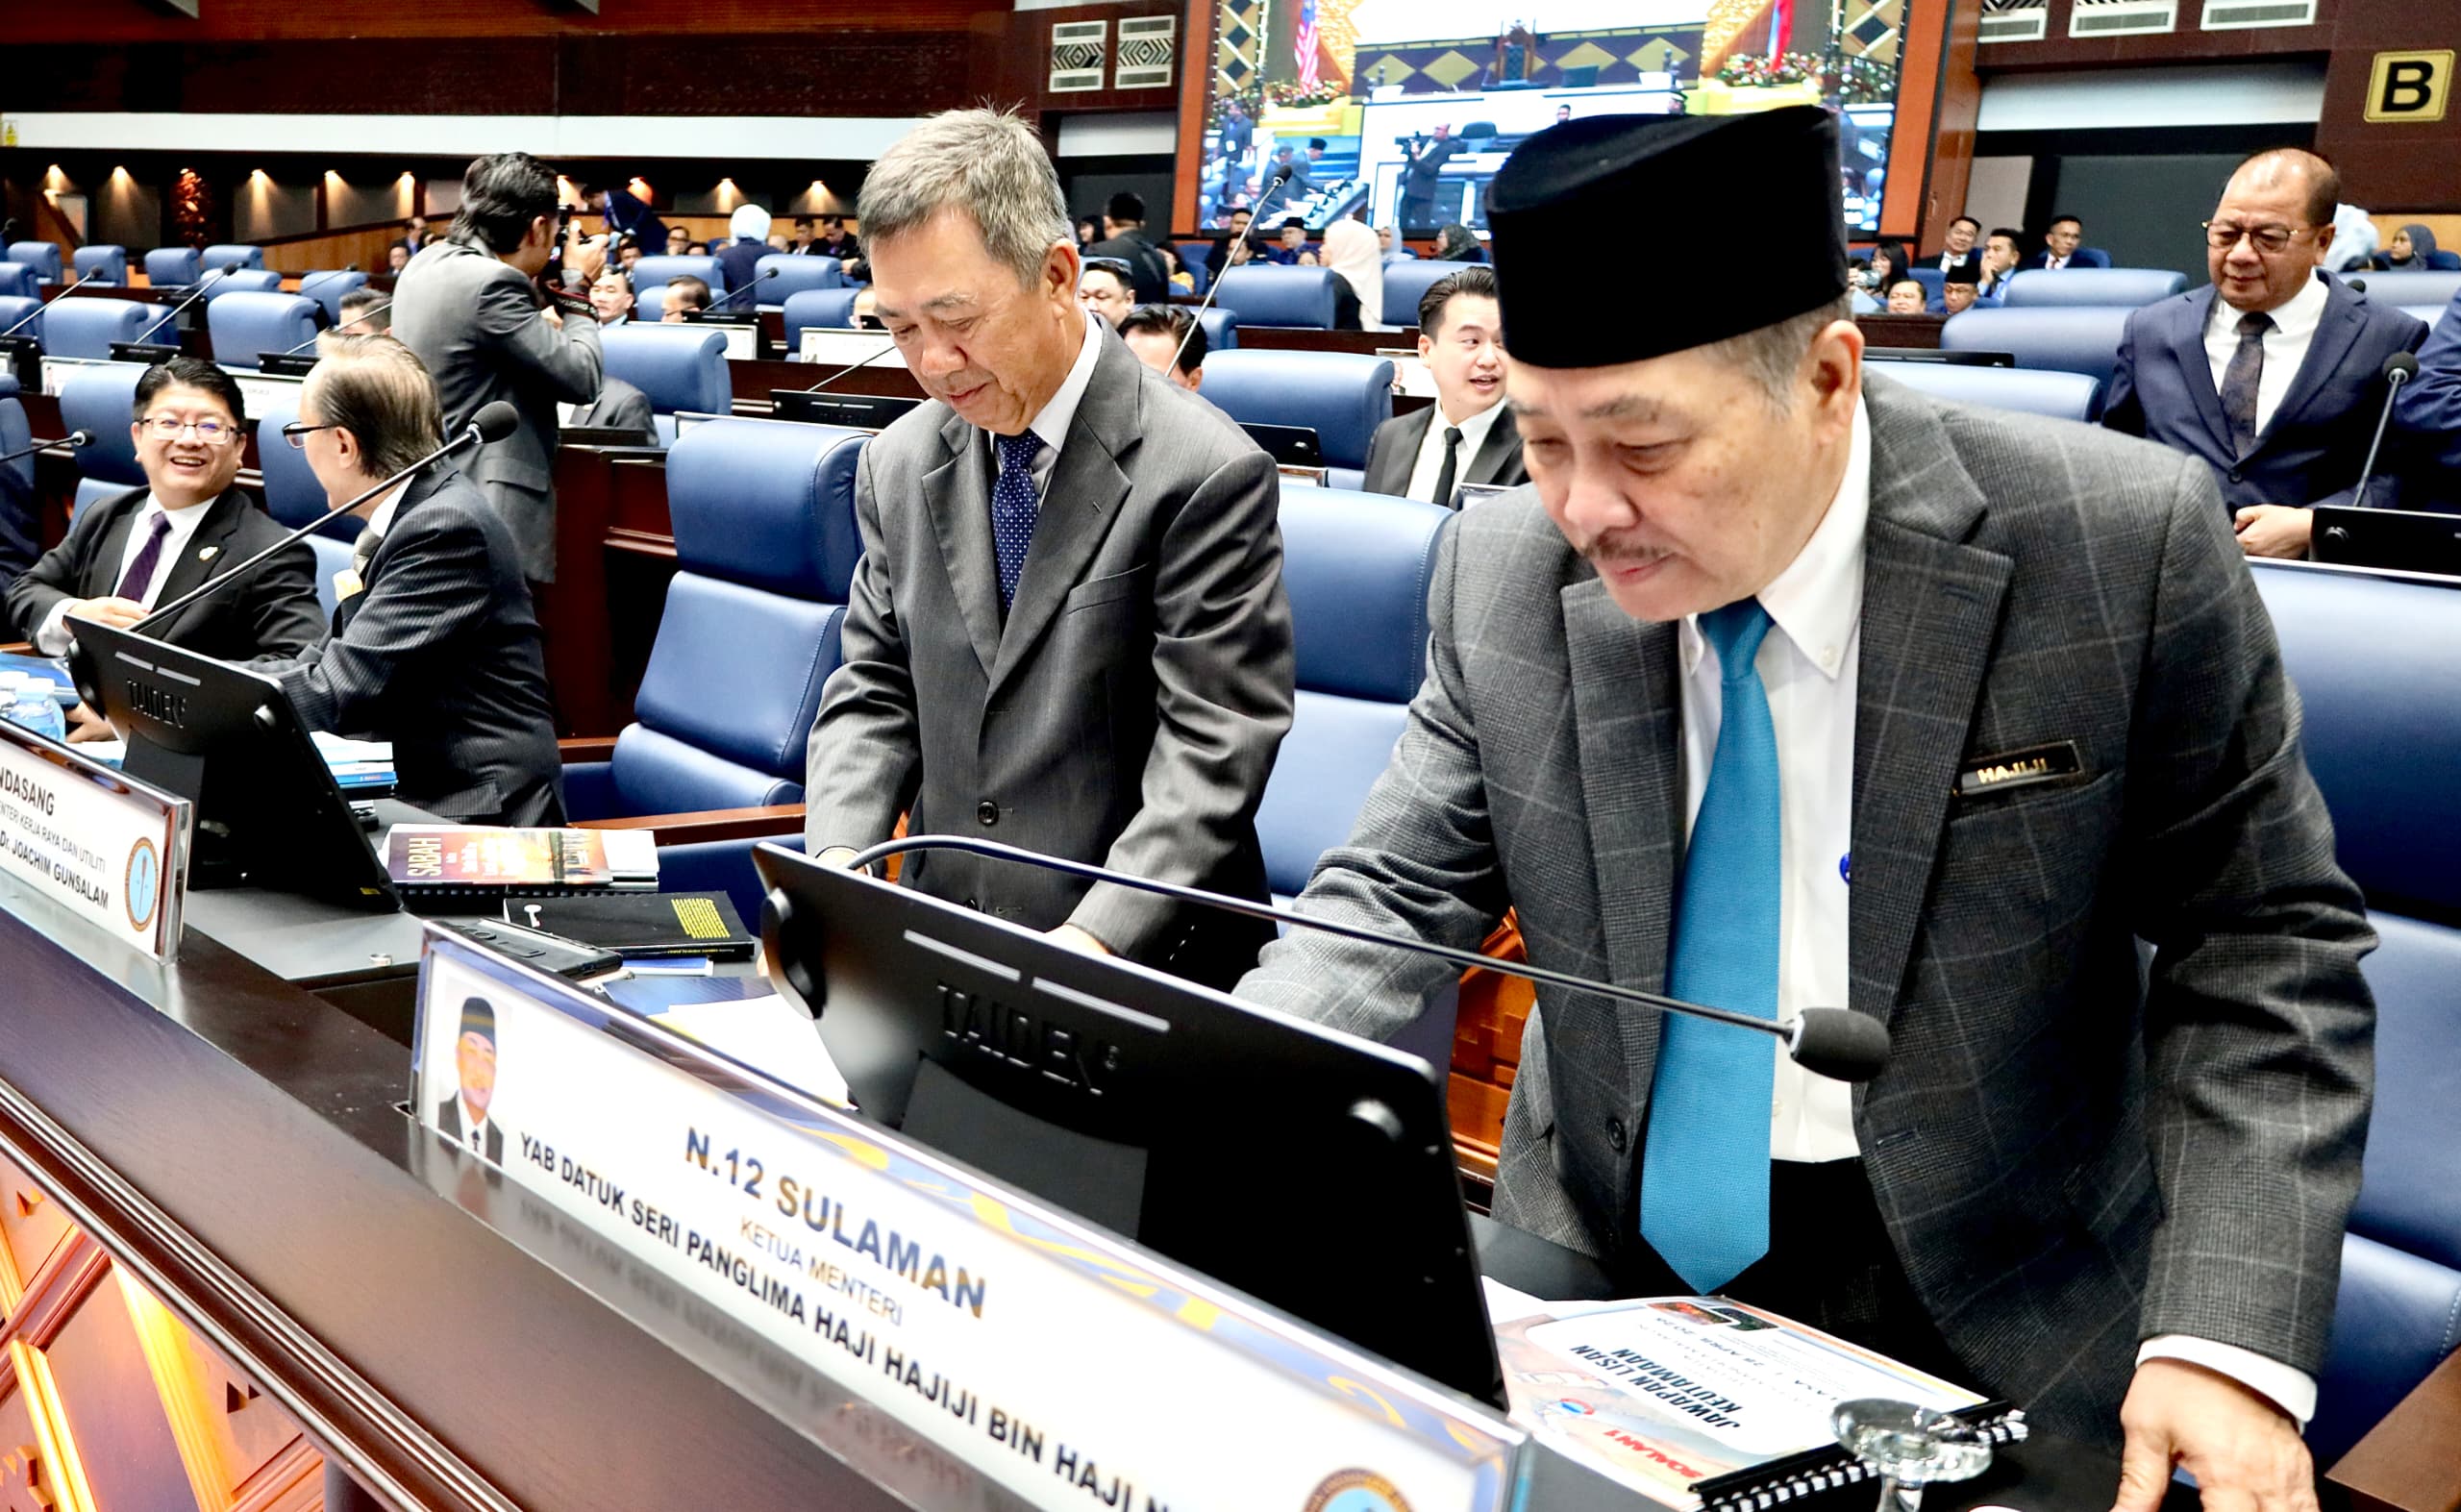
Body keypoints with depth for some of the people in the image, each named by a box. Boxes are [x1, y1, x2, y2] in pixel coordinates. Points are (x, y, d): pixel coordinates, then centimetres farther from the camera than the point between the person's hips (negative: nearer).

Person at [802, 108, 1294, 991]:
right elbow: (873, 691, 13)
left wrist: (1094, 941, -24)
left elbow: (1210, 759, -14)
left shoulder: (1203, 476, -11)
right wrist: (840, 859, -5)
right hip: (940, 947, 4)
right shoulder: (899, 467, 8)